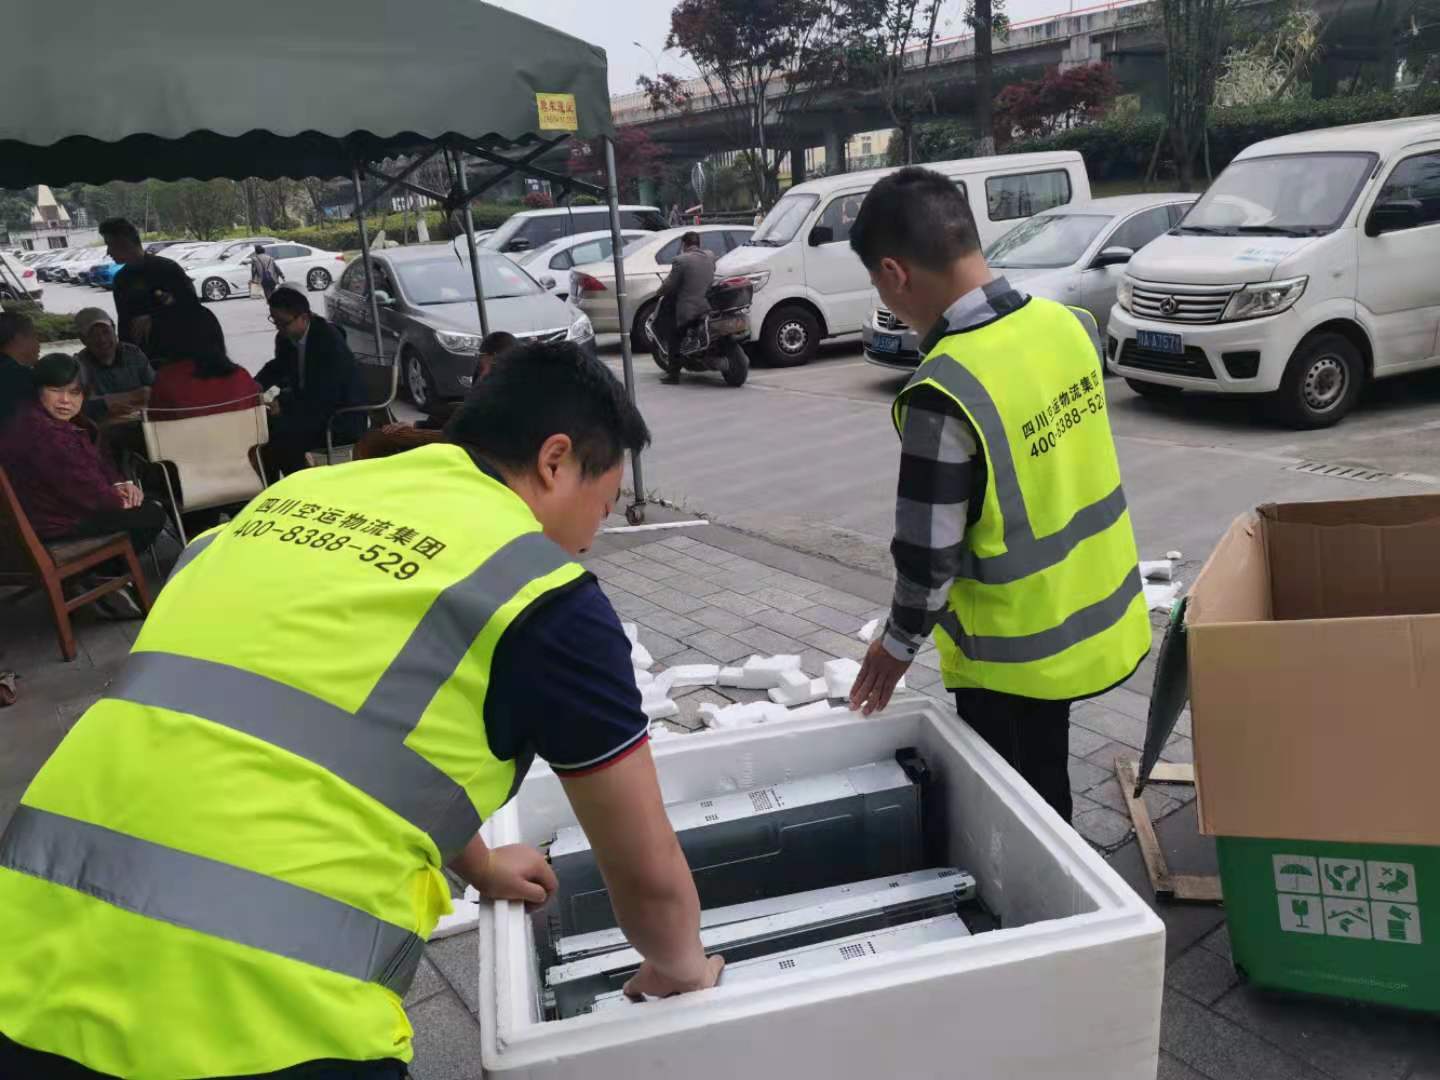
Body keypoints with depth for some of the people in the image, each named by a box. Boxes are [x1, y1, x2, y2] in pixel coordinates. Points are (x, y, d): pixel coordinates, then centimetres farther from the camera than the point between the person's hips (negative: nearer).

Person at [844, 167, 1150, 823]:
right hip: (1096, 611, 7)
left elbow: (929, 551, -21)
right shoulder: (1066, 322, -6)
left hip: (1018, 650, -7)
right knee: (1045, 802, 27)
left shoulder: (943, 391, -29)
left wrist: (899, 644, -4)